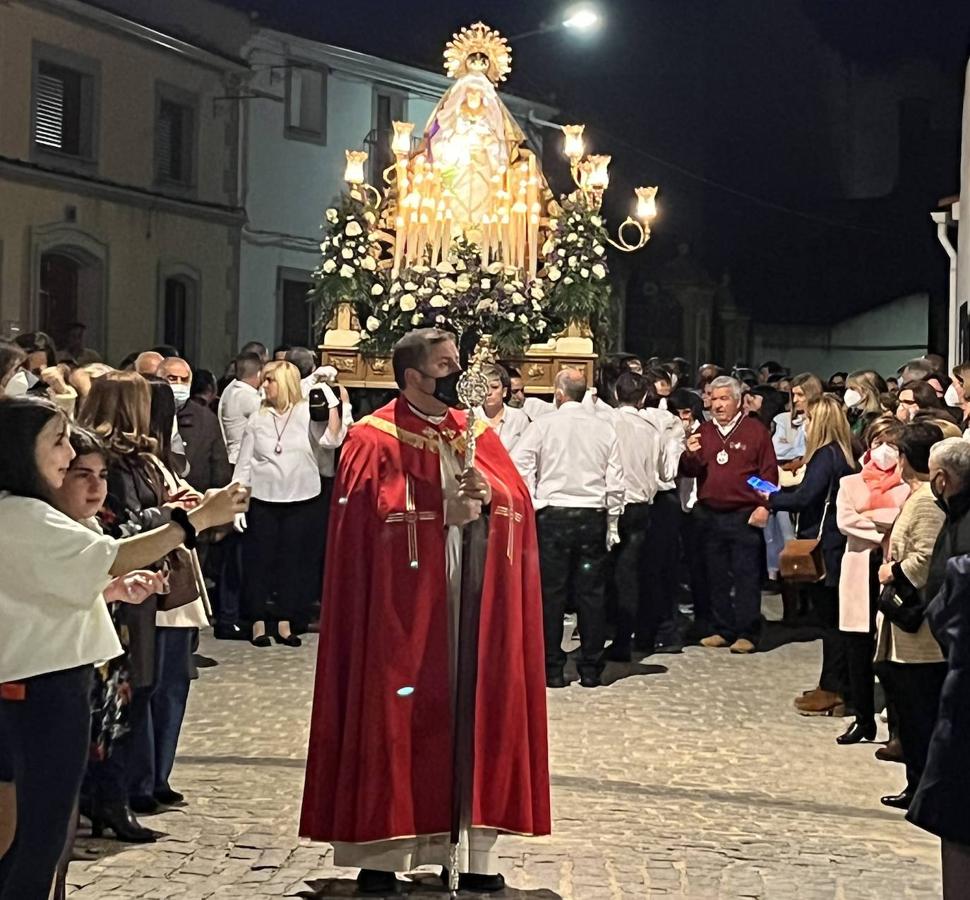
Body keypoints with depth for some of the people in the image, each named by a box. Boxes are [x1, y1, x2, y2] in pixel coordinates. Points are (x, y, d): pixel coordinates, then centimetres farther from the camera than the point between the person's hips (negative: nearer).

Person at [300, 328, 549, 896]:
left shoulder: (476, 434, 16)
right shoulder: (375, 440, -2)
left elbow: (520, 501, 9)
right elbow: (374, 517, -13)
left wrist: (489, 493, -11)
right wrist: (444, 510, -15)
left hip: (473, 602, 5)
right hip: (404, 604, -5)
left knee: (474, 714, 4)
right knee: (396, 717, -3)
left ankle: (477, 853, 10)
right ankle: (379, 854, 3)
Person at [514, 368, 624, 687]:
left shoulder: (544, 425, -5)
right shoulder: (604, 427, 2)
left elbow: (520, 465, -11)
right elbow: (615, 480, 3)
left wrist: (531, 502, 0)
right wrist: (612, 522, 10)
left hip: (553, 516, -2)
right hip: (593, 517, 2)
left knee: (552, 592, 4)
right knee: (591, 592, 6)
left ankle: (553, 669, 6)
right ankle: (590, 669, 10)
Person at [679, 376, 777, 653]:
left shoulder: (755, 430, -1)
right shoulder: (703, 432, 12)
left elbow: (769, 472, -3)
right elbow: (689, 472, 12)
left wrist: (764, 506, -12)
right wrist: (690, 455, -9)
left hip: (744, 516, -5)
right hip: (709, 514, 5)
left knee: (746, 576, -4)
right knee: (717, 577, 10)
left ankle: (747, 634, 0)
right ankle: (724, 630, 18)